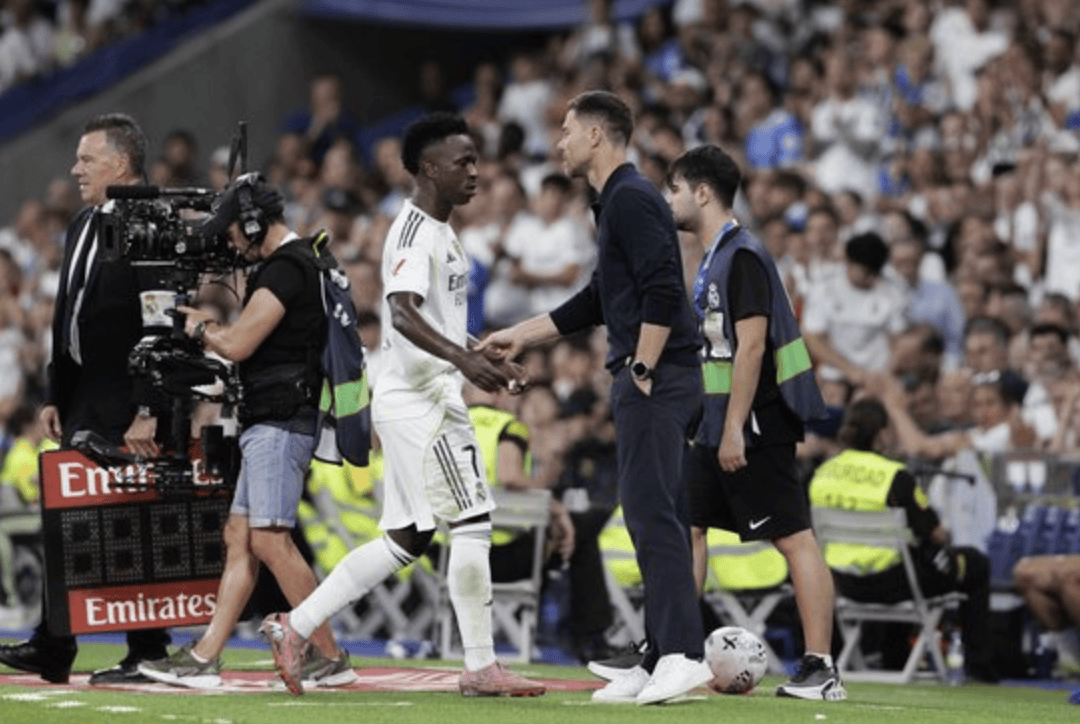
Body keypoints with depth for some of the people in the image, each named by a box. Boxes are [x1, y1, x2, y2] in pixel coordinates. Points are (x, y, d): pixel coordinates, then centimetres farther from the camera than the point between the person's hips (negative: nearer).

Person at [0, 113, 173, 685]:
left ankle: (148, 653, 5)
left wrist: (148, 411, -21)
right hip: (83, 401, 9)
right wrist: (55, 396, 16)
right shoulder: (83, 228, 15)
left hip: (130, 404, -9)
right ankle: (52, 650, 12)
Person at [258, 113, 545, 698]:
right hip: (418, 401, -11)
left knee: (406, 539, 11)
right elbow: (403, 313, -29)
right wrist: (462, 358, -41)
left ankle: (294, 627, 13)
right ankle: (481, 667, -5)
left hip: (428, 399, 11)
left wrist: (479, 357, 29)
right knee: (472, 522, -9)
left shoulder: (438, 232, 19)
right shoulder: (415, 231, -14)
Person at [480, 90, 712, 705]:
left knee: (651, 511, -14)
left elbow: (662, 289, -21)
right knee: (657, 517, 9)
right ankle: (662, 660, 11)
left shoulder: (632, 198, -10)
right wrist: (523, 335, 30)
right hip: (651, 381, 10)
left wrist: (643, 368, -19)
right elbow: (598, 302, 29)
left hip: (657, 378, -10)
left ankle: (682, 654, -19)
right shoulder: (617, 200, 22)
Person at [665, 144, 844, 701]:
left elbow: (751, 347, -21)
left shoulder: (743, 257, -14)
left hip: (755, 425, -11)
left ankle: (820, 671, -14)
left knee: (794, 538, -11)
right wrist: (715, 428, 22)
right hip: (720, 425, 11)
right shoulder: (715, 257, 16)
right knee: (686, 526, 14)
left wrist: (734, 431, -23)